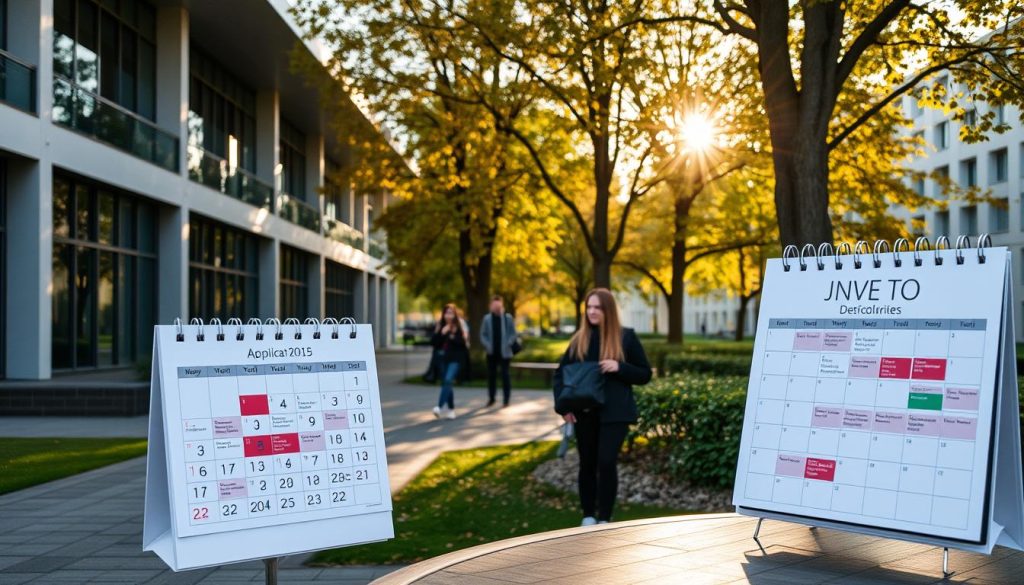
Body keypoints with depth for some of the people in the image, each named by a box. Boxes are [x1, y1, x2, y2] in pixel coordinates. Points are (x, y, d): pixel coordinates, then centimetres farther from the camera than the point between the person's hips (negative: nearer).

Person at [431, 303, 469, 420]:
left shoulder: (459, 327, -2)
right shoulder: (439, 326, 9)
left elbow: (463, 342, -9)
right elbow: (433, 342, 4)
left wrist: (452, 337, -20)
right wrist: (441, 334, -11)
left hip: (456, 359, -5)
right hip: (443, 358, 5)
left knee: (448, 380, -21)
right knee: (446, 383, 9)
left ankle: (440, 407, -28)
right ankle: (450, 409, 21)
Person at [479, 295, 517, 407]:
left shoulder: (508, 318, -3)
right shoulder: (487, 318, 3)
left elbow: (513, 334, -1)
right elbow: (483, 334, 6)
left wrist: (507, 344, -14)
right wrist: (487, 345, -8)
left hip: (504, 352, -3)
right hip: (491, 352, 3)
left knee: (505, 375, -2)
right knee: (491, 375, 9)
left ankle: (506, 400, 2)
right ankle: (491, 398, 21)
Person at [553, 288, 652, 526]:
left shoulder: (626, 337, -2)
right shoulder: (579, 339, 6)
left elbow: (645, 374, 1)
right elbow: (561, 373, 9)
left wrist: (619, 367, -17)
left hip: (614, 413, -3)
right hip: (585, 412, 3)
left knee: (607, 462, -12)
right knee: (587, 463, 8)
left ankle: (605, 519, -1)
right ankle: (588, 516, 20)